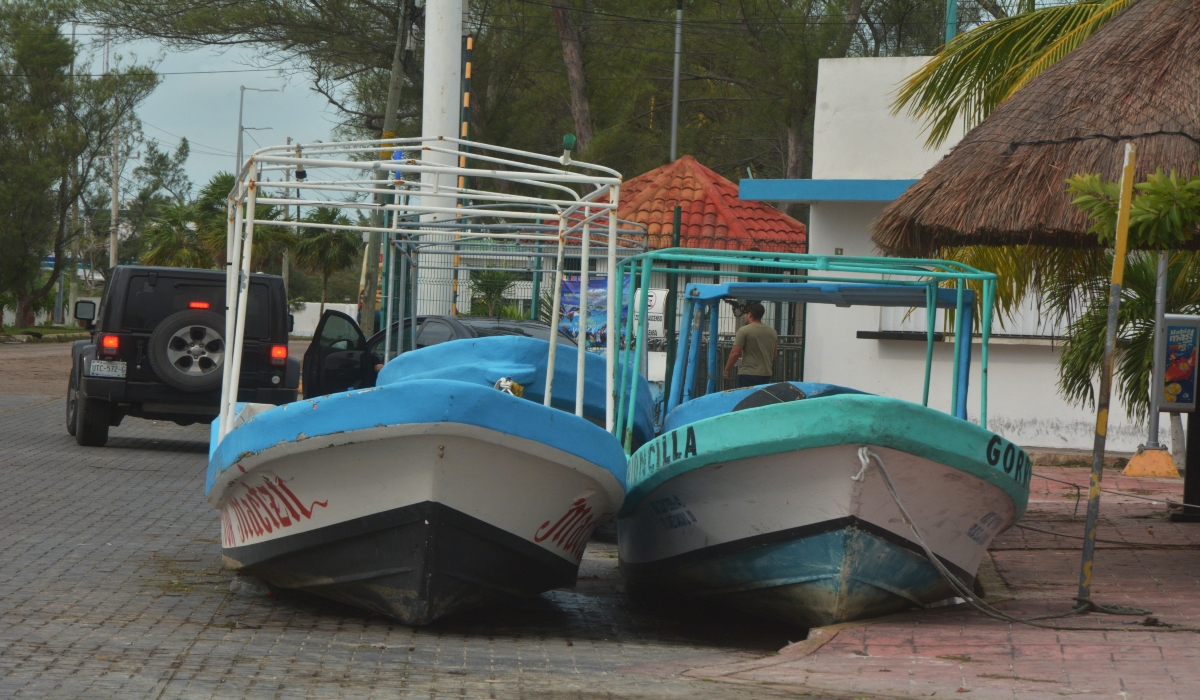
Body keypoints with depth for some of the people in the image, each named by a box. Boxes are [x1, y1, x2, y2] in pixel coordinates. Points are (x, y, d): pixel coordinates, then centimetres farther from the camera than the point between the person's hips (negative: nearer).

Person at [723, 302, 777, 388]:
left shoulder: (744, 331, -10)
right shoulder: (773, 332, 11)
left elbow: (735, 353, -12)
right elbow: (774, 355, 19)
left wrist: (727, 370, -2)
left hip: (748, 374, -7)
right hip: (766, 374, 7)